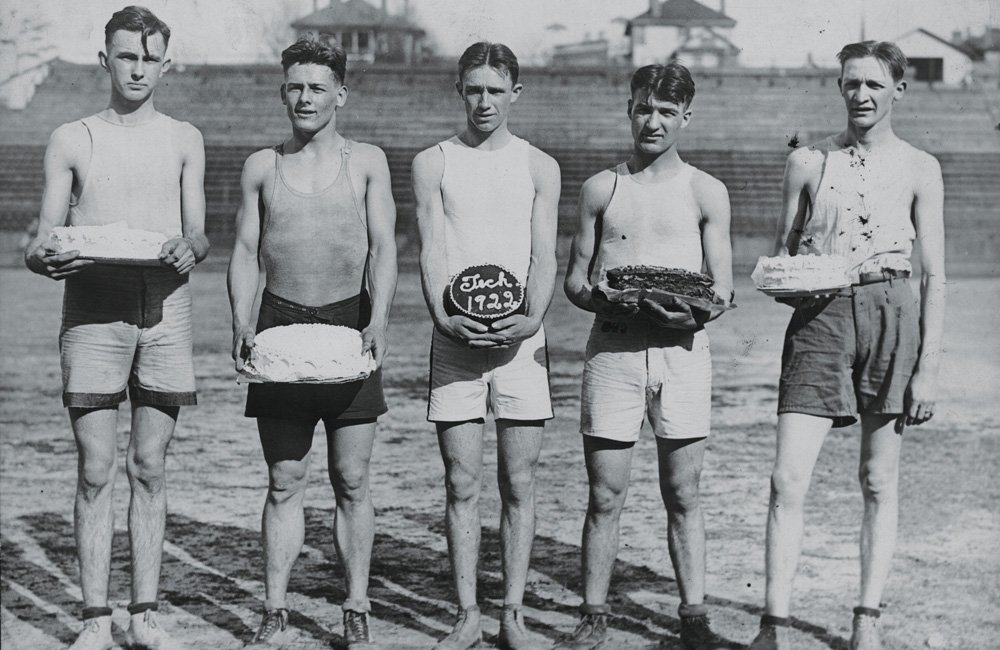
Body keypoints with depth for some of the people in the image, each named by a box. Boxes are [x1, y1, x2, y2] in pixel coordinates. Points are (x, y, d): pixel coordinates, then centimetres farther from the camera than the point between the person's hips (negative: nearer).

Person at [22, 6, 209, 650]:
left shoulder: (184, 140, 11)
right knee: (96, 470, -2)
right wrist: (46, 255, -17)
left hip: (165, 310, 1)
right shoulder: (71, 140, 8)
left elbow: (199, 235, 6)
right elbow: (40, 240, 5)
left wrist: (188, 248, -16)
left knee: (149, 467, 4)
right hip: (92, 311, -1)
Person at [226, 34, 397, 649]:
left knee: (352, 479, 2)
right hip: (281, 322, 1)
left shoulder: (367, 161, 4)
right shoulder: (262, 166, 8)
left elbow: (384, 248, -3)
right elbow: (245, 252, 7)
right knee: (285, 481, 4)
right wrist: (242, 324, -8)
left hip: (349, 321, -1)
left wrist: (378, 321, -17)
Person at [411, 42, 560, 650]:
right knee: (462, 486, 1)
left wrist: (532, 319, -17)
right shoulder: (433, 163, 8)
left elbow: (544, 258, 1)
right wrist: (444, 317, -18)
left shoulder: (539, 167, 9)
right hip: (456, 339, 0)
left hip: (520, 338, 0)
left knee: (519, 485, 1)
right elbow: (431, 252, -1)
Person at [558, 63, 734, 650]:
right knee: (606, 495, 2)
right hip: (613, 348, 1)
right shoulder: (602, 188, 10)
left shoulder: (706, 193, 7)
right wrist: (605, 300, -11)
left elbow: (723, 290, 5)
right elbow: (575, 280, 11)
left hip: (682, 348, -1)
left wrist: (694, 313, -17)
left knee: (683, 495, 4)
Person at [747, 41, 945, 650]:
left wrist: (928, 368, -1)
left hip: (891, 311, 0)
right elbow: (780, 260, 16)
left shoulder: (919, 168, 7)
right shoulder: (808, 162, 10)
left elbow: (935, 278, 6)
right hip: (819, 314, 0)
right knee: (788, 479, -8)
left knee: (880, 481, 5)